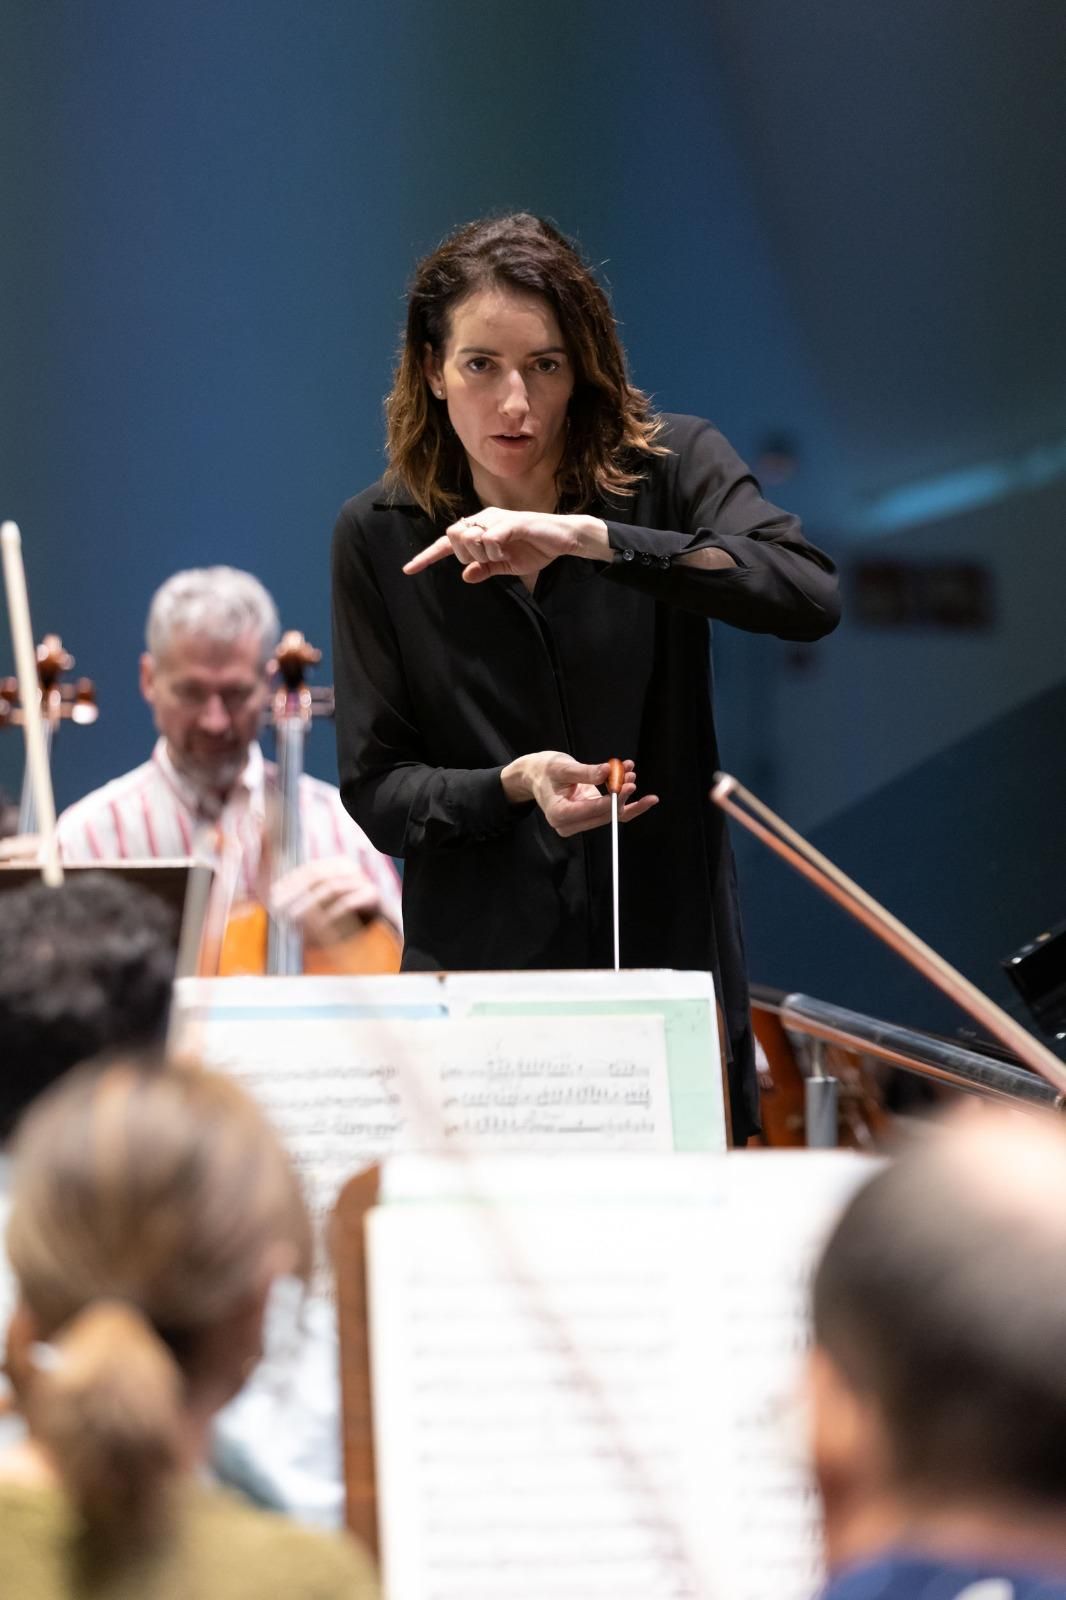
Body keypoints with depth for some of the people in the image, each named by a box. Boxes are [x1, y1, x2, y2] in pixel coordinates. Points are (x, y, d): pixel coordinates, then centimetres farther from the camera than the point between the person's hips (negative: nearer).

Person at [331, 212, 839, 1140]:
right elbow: (375, 791, 0)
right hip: (477, 972, 1)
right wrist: (512, 785, -20)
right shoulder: (381, 536, 1)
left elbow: (808, 599, -22)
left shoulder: (672, 468, -3)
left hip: (668, 959, -1)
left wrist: (587, 536, -29)